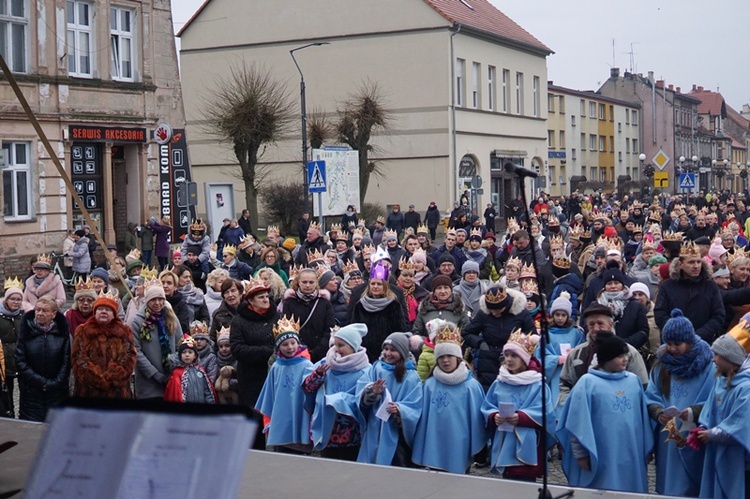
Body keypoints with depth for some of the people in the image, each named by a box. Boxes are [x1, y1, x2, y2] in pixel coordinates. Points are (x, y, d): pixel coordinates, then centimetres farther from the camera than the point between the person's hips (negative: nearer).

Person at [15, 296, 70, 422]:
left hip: (57, 392, 0)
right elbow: (20, 361, -3)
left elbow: (66, 362, -1)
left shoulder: (62, 332, 0)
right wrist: (40, 382, -11)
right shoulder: (26, 331, 0)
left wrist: (53, 384, -9)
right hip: (31, 391, 0)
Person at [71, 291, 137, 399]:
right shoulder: (82, 331, 9)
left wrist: (111, 378, -12)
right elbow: (78, 358, -2)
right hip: (88, 390, -1)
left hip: (117, 390, 1)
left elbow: (129, 357, 1)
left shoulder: (124, 331, 11)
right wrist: (96, 379, -14)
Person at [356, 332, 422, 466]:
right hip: (374, 433, 2)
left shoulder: (411, 377, -2)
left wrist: (399, 410, -27)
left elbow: (414, 408, -8)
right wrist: (372, 392, -25)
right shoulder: (374, 370, 6)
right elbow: (361, 397, -4)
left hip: (397, 435, -2)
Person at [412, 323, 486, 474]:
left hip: (459, 450, -2)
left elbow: (477, 420, 0)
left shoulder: (471, 386, -3)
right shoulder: (429, 385, 4)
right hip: (434, 449, 2)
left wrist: (477, 449, 0)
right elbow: (423, 418, 6)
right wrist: (420, 449, 3)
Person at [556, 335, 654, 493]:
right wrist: (581, 454, -7)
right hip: (601, 458, -4)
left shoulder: (634, 380, 9)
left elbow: (642, 417, 13)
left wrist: (646, 448, 12)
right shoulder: (588, 382, -6)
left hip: (631, 455, 4)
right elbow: (578, 423, -6)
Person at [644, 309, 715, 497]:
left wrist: (695, 412, -25)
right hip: (667, 439, 4)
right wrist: (658, 412, -15)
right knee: (668, 485, 11)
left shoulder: (707, 365, -8)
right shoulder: (661, 364, 5)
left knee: (690, 489, 2)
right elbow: (651, 397, 5)